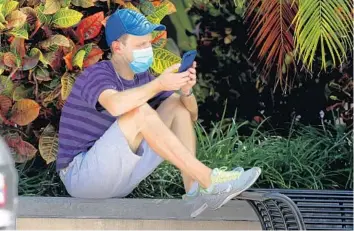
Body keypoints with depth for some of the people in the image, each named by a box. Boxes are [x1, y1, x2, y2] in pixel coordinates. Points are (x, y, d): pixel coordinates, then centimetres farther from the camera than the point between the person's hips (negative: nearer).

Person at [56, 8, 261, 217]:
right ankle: (208, 181, -29)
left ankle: (196, 191, -17)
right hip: (82, 177, -8)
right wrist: (159, 84, -34)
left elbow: (190, 116, 5)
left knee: (176, 106, -1)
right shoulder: (97, 75, -16)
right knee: (140, 111, -29)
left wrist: (186, 90, -16)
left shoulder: (142, 77, 7)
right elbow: (116, 105, -40)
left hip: (118, 176, 8)